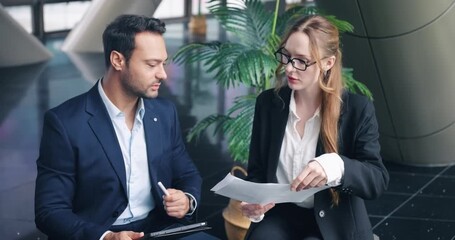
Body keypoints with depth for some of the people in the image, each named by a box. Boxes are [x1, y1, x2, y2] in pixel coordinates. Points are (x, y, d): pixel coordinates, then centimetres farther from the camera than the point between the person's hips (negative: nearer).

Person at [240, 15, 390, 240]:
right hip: (279, 215, 2)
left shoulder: (357, 109, -7)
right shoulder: (268, 102, 3)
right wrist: (252, 203, -14)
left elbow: (378, 180, -12)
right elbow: (256, 172, 10)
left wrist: (335, 166, -33)